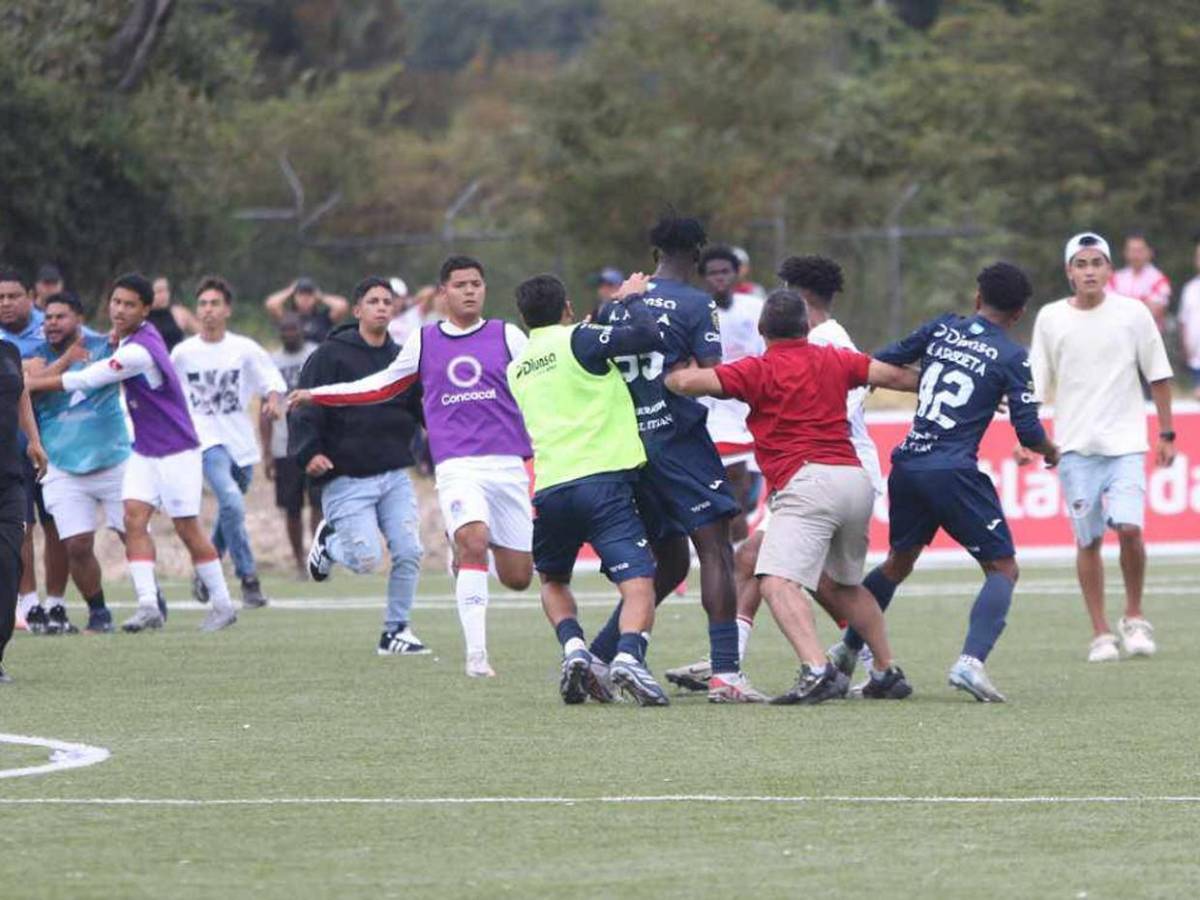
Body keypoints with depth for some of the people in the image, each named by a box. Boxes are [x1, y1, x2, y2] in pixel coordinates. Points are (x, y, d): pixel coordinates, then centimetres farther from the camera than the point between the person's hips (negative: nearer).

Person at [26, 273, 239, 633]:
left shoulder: (138, 352, -25)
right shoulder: (136, 335, 4)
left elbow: (85, 380, -21)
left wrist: (30, 384, -12)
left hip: (176, 452, -8)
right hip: (144, 452, 8)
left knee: (187, 528, -1)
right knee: (134, 517, -9)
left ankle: (222, 604, 13)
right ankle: (148, 605, -18)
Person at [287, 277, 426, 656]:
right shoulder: (330, 355, -4)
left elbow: (424, 411, 15)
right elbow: (303, 405, -7)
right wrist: (309, 451, -21)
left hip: (394, 475, 5)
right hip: (346, 479, -5)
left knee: (409, 553, -7)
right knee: (366, 558, -12)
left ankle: (397, 630, 10)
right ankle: (329, 541, 23)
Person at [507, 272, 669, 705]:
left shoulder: (518, 369, 21)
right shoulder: (577, 340, 1)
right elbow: (648, 337, -8)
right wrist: (631, 299, 11)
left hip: (548, 488, 5)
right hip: (603, 480, -5)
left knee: (553, 580, 27)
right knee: (638, 582, -8)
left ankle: (573, 648, 3)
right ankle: (629, 656, -34)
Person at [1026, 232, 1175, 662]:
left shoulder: (1133, 313, 1)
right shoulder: (1051, 319, 4)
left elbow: (1158, 376, 8)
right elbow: (1035, 386, 8)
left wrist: (1166, 434, 7)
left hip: (1125, 442, -1)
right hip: (1075, 446, 1)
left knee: (1129, 527, -16)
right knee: (1088, 539, 0)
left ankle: (1134, 618, 5)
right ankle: (1100, 634, 9)